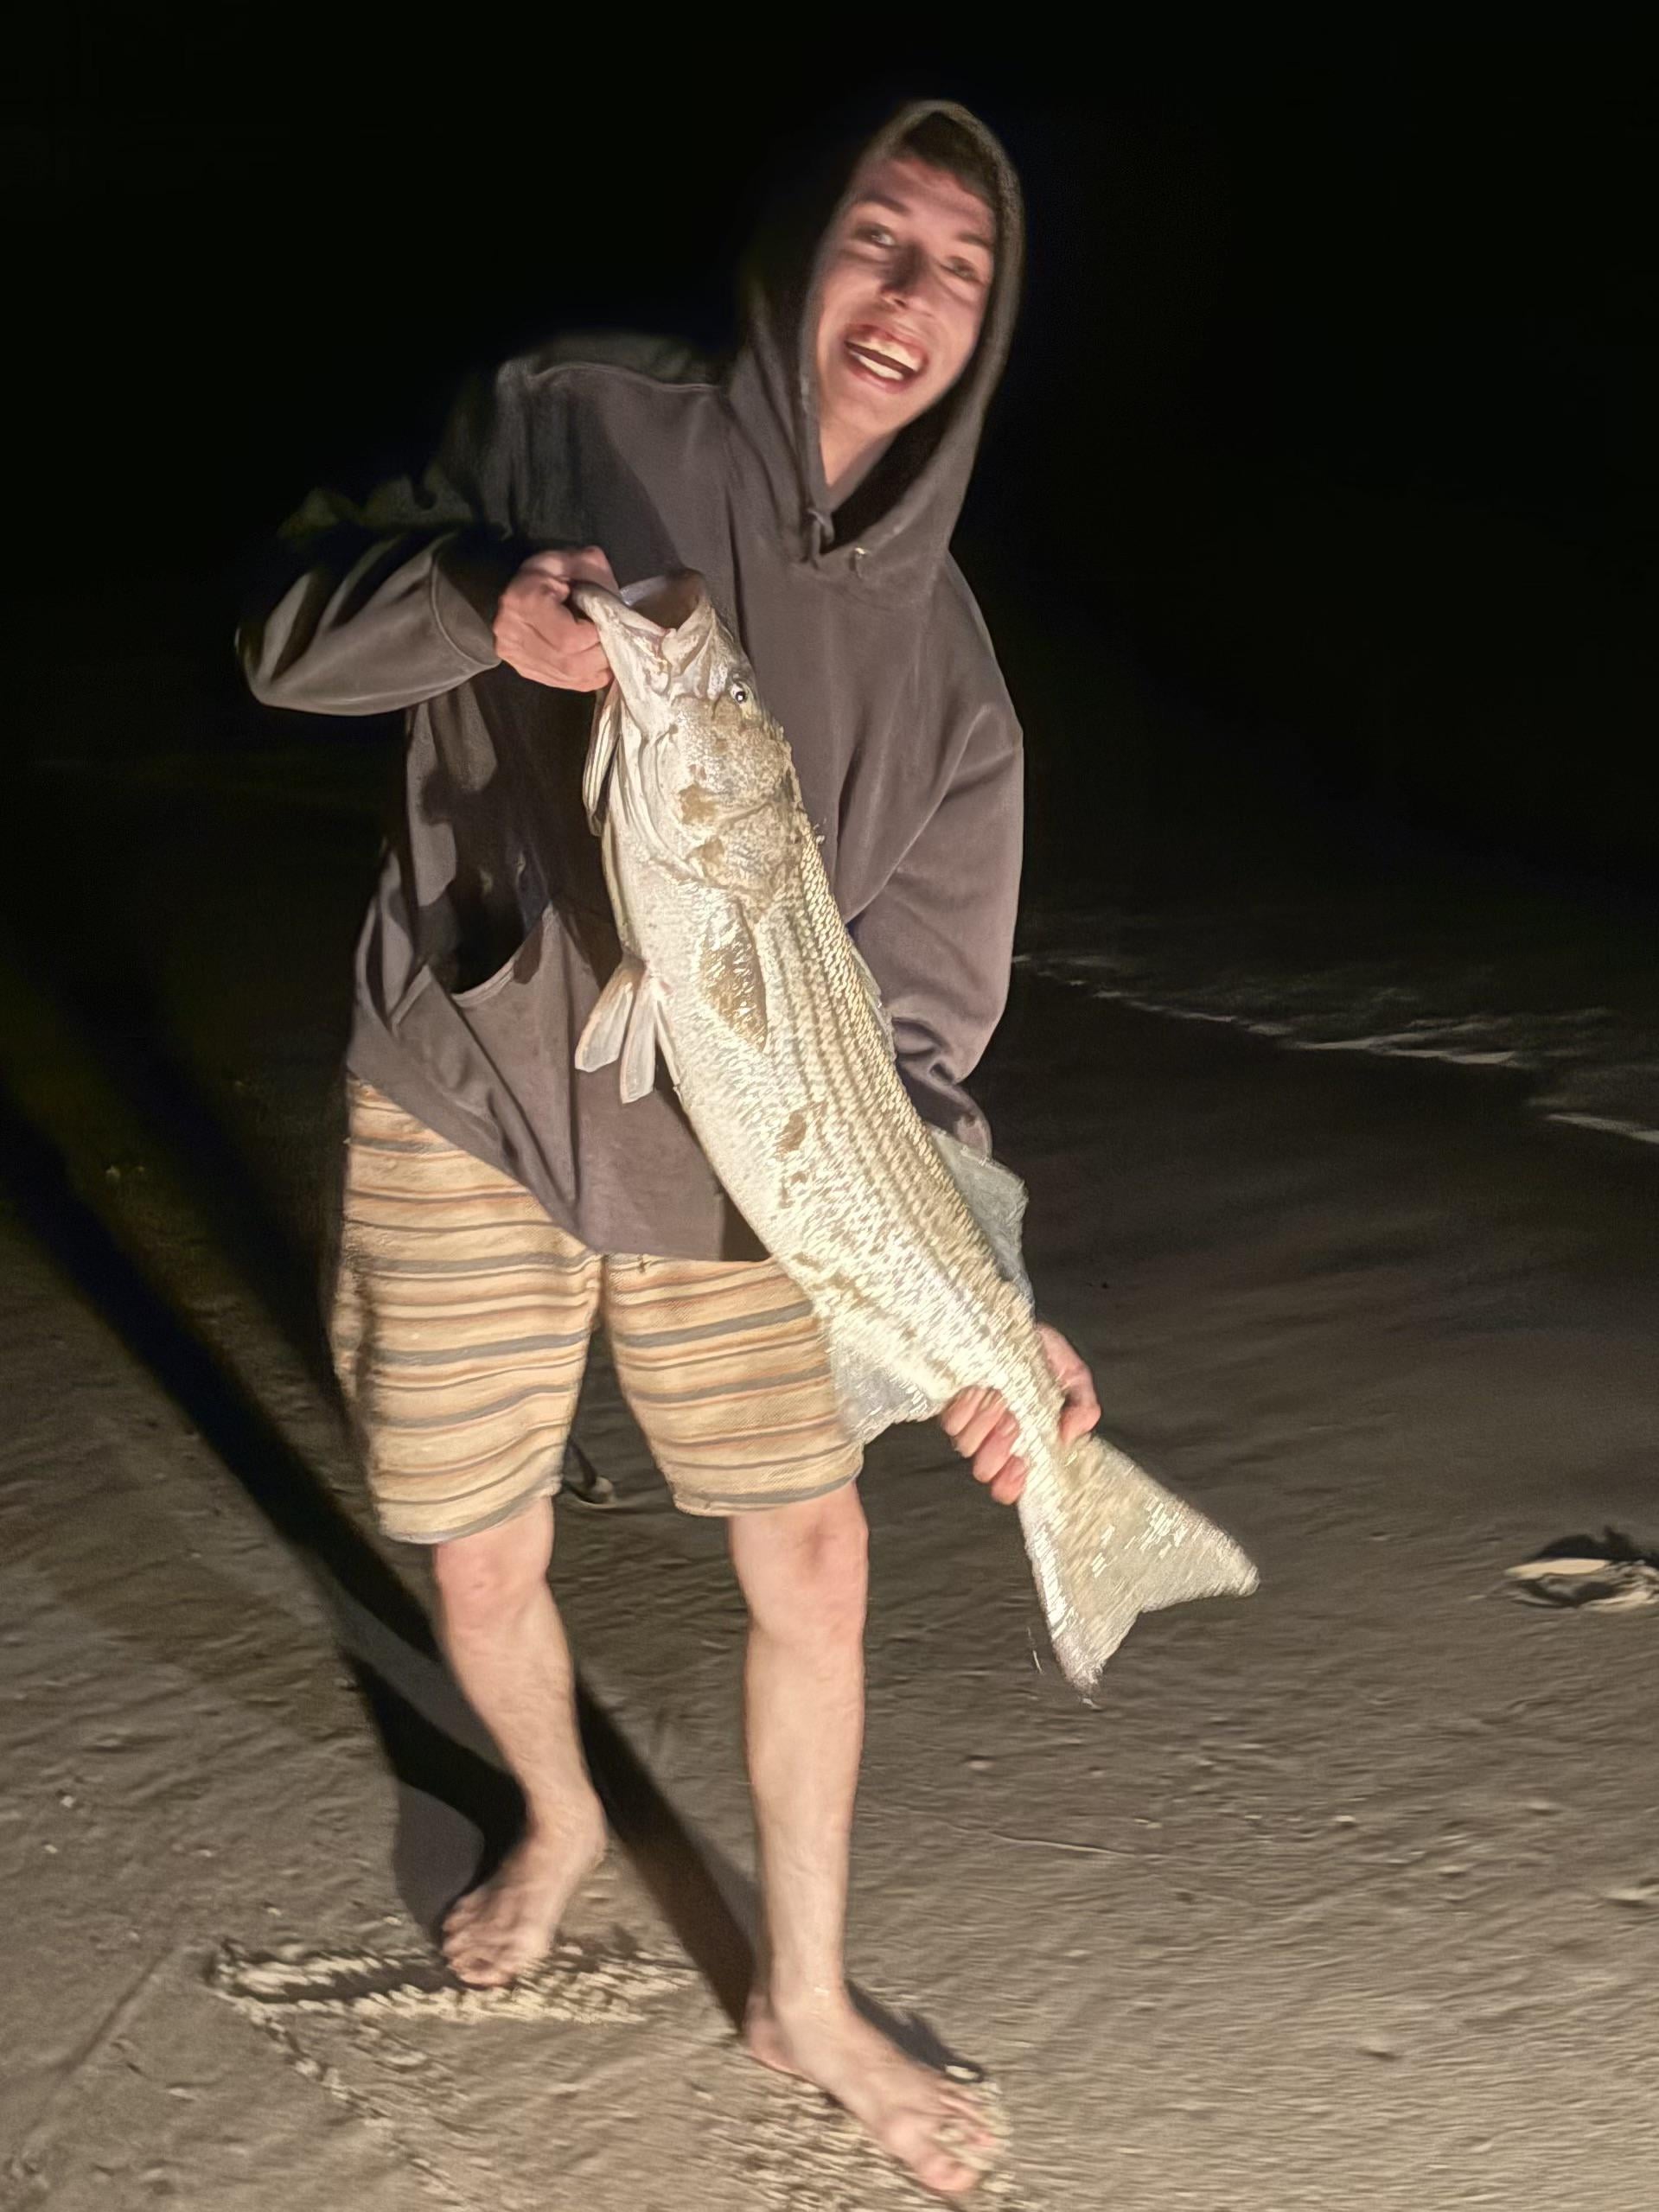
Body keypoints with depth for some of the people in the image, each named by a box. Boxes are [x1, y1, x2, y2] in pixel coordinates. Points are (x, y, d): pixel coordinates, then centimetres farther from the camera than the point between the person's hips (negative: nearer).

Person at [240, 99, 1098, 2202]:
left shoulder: (936, 652, -5)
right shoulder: (575, 428, -10)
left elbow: (918, 1003, -7)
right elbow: (293, 629, -8)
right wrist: (489, 610, -32)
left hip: (728, 1155, 2)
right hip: (464, 1121, -2)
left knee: (814, 1564, 5)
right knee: (485, 1569, 10)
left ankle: (805, 1998, 30)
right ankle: (560, 1819, 47)